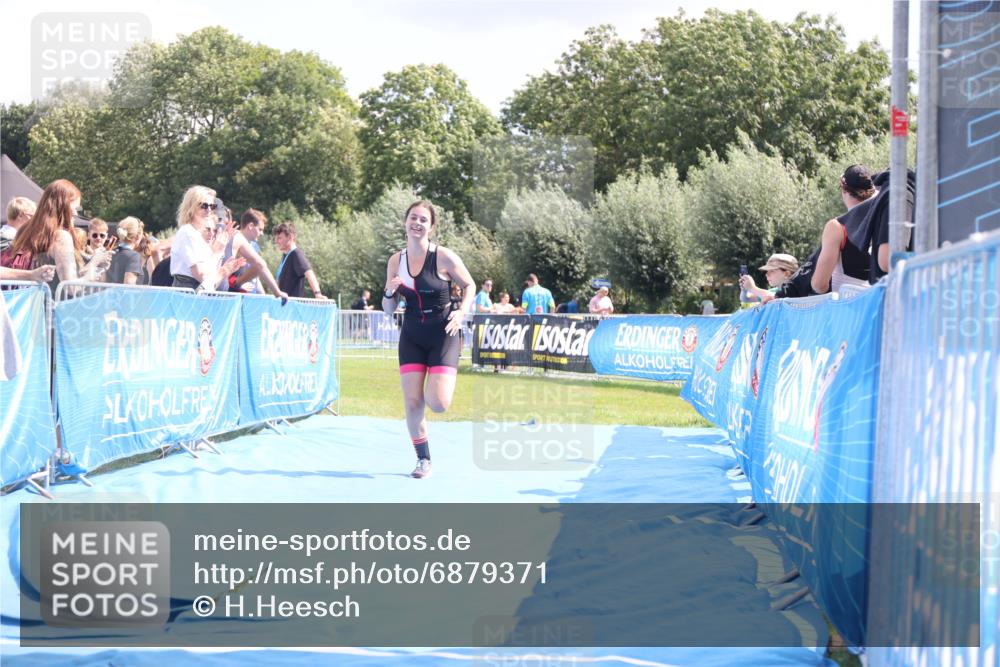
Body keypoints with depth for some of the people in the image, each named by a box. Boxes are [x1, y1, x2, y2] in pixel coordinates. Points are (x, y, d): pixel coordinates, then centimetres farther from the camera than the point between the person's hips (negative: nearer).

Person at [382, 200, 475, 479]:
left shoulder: (443, 257, -11)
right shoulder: (396, 261, 1)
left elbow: (469, 285, 2)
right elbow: (388, 310, 7)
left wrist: (462, 312, -14)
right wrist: (389, 292, -15)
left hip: (443, 335, -4)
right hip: (412, 336, 4)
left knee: (437, 404, -14)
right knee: (412, 403, -3)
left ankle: (443, 382, 24)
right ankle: (423, 460, 16)